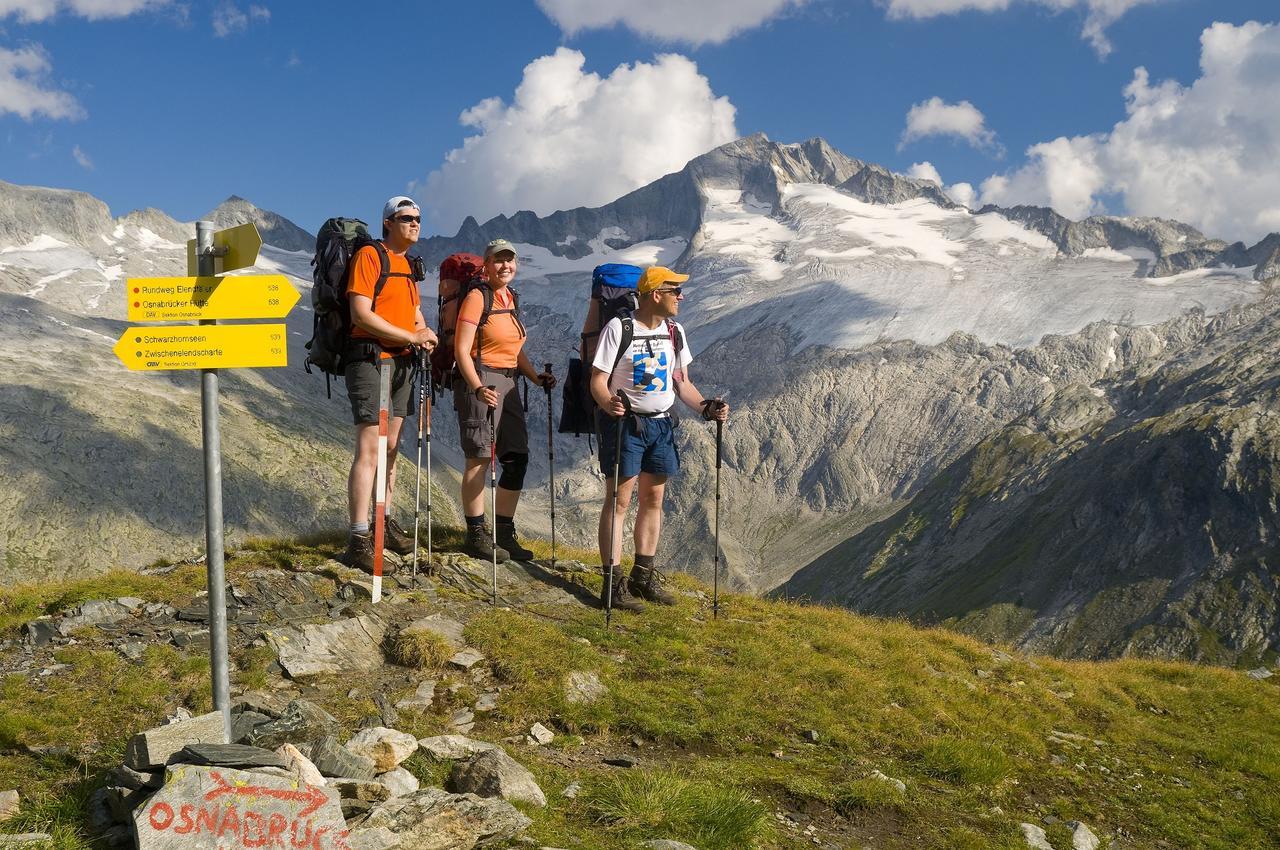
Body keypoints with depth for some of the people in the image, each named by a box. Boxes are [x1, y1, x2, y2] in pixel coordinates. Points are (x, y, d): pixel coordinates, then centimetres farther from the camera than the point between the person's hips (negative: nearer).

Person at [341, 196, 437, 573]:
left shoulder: (409, 265, 17)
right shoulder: (369, 255, -9)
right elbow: (361, 314, -18)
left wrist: (424, 335, 0)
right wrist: (411, 336, -17)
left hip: (402, 362, 9)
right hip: (371, 360, -9)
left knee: (391, 446, 14)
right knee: (369, 450, -12)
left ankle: (385, 524, 25)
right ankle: (358, 541, -11)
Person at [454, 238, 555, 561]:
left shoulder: (511, 299, 16)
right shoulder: (477, 297, -8)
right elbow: (461, 349, -14)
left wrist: (537, 377, 9)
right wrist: (478, 387, -26)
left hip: (508, 384, 8)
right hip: (479, 381, -8)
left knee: (517, 459, 7)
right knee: (480, 458, -4)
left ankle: (504, 534, 17)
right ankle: (476, 535, 5)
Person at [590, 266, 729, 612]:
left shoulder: (674, 331, 8)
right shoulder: (619, 328, -12)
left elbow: (681, 382, 14)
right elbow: (598, 380, -13)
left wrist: (706, 407, -2)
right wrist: (608, 403, -34)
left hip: (661, 424, 7)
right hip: (624, 422, -6)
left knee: (653, 499, 11)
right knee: (619, 501, -5)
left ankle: (643, 576, 22)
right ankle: (613, 582, 0)